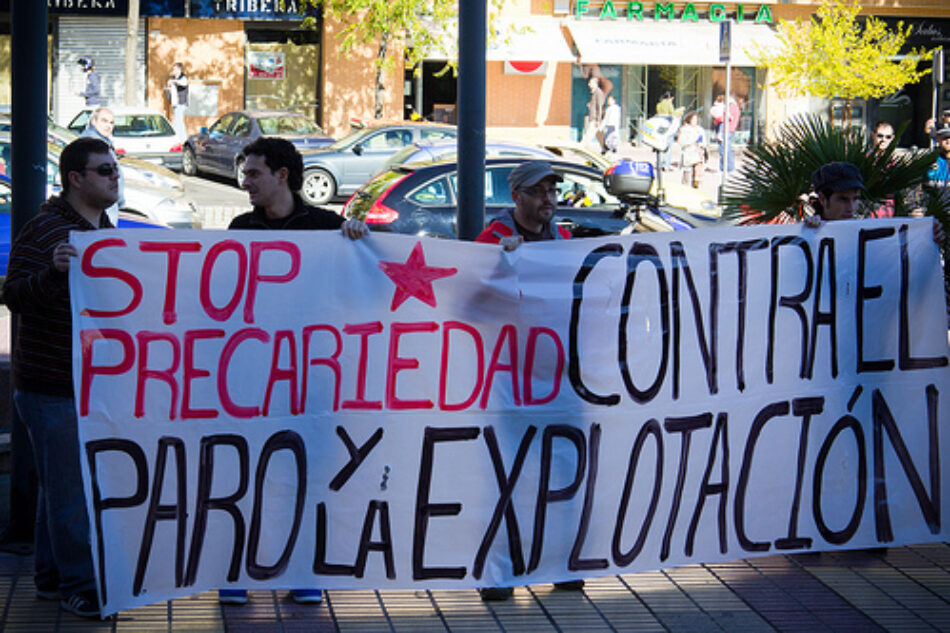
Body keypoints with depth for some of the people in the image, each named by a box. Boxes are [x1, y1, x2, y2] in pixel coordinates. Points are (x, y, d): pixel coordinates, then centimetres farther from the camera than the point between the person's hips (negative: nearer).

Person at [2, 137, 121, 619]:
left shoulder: (105, 230, 14)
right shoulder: (43, 231, -14)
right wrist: (52, 272, -35)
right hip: (52, 385, -9)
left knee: (63, 484, 16)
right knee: (68, 486, -5)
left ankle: (52, 576, 25)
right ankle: (76, 584, 3)